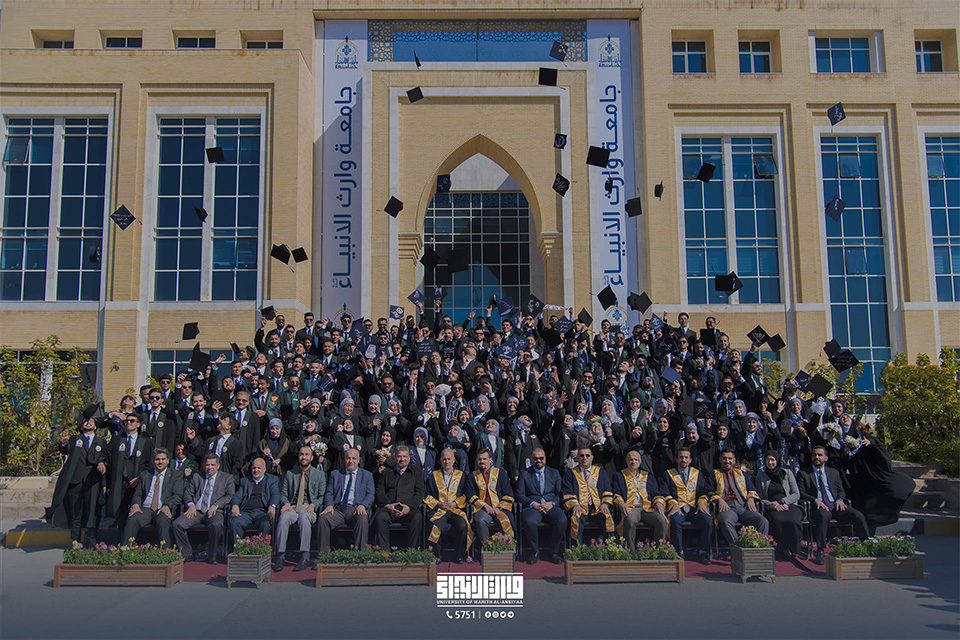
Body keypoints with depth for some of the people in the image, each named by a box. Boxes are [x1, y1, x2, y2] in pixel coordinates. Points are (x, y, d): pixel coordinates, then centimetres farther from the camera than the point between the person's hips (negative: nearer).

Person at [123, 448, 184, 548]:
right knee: (132, 520, -29)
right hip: (145, 509, 3)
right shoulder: (144, 474, 23)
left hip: (164, 510, -2)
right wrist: (135, 505, -7)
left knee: (163, 521, -36)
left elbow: (178, 495, 2)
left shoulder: (176, 474, 13)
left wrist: (167, 506, -17)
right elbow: (137, 494, 17)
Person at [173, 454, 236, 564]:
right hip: (196, 511, 3)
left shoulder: (227, 478, 15)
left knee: (216, 525, -37)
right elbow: (187, 493, 17)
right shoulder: (196, 477, 23)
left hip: (214, 511, -3)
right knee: (177, 524, -23)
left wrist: (216, 505, -11)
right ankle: (187, 554, -4)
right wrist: (191, 504, -4)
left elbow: (229, 496, 5)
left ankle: (211, 556, -15)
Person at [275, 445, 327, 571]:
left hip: (309, 509, -2)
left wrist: (313, 505, -10)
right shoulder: (290, 474, 20)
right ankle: (280, 557, -31)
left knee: (304, 517, -38)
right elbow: (283, 494, 17)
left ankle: (305, 558, -38)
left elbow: (322, 496, 9)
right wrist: (286, 503, -6)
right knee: (283, 518, -33)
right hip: (293, 507, 2)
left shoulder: (319, 474, 15)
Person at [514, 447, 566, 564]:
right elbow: (520, 495, 5)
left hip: (551, 507, 1)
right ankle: (534, 553, -12)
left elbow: (560, 493, 11)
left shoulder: (554, 473, 19)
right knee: (529, 522, -36)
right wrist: (533, 504, -11)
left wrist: (552, 503, -9)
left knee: (562, 520, -31)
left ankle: (553, 553, -12)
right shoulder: (524, 473, 15)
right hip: (532, 507, -1)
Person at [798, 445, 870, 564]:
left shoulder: (834, 473, 23)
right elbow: (801, 493, 4)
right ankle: (820, 551, -37)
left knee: (859, 516, -23)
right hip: (818, 506, -3)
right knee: (824, 516, -40)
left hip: (835, 505, 4)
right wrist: (815, 500, -13)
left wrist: (840, 499, -3)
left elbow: (841, 491, 21)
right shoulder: (804, 473, 12)